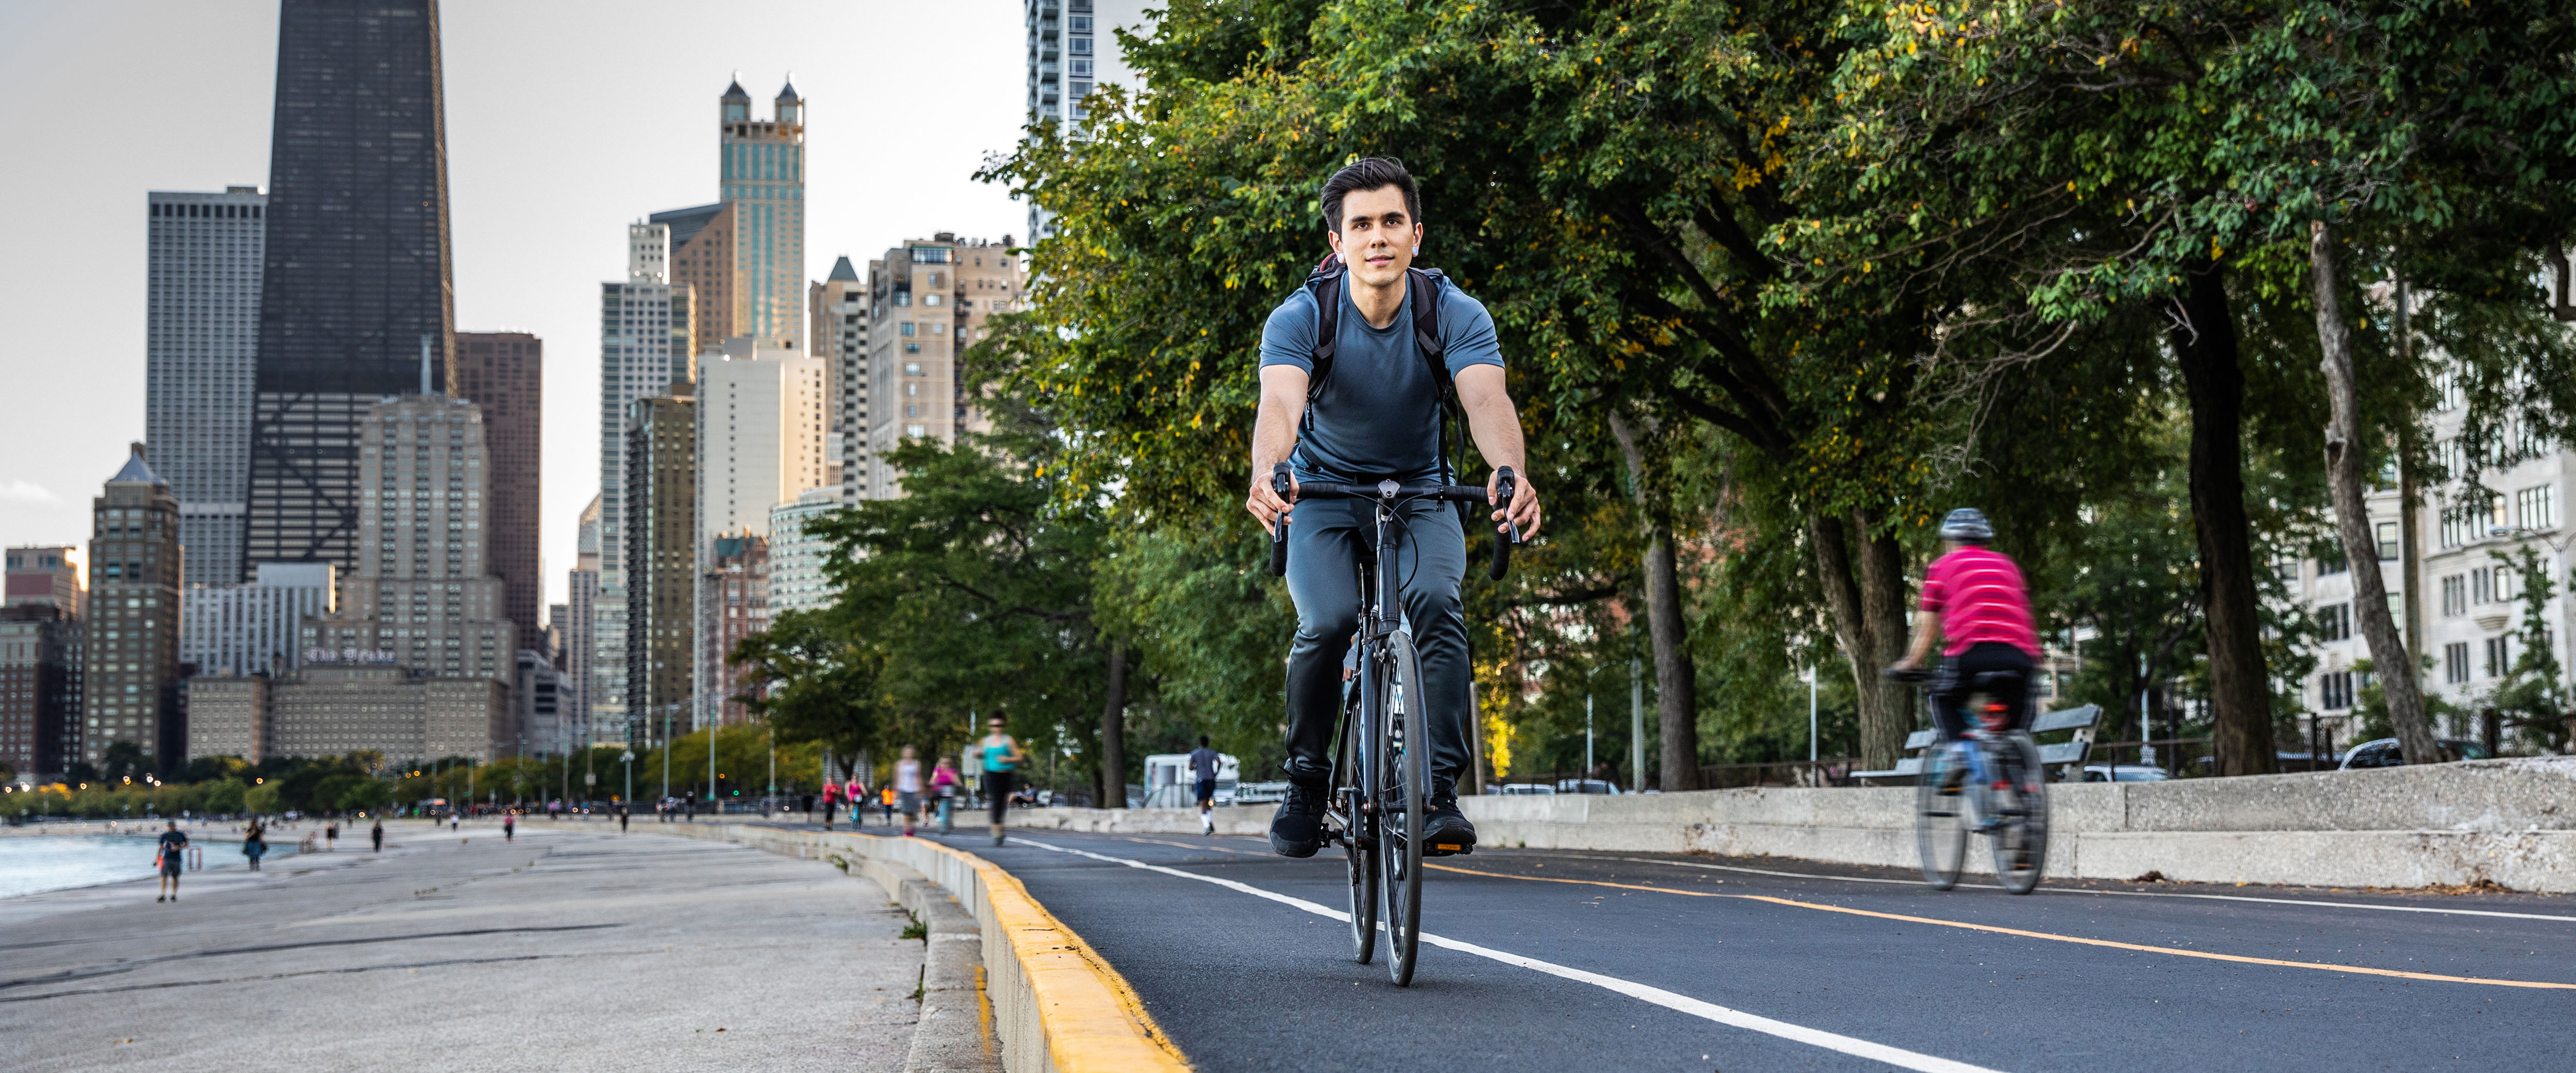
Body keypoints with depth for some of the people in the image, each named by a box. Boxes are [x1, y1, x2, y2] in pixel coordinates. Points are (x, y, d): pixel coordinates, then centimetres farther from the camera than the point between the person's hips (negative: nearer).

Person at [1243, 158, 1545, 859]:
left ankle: (1440, 793, -23)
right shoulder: (1300, 318, -20)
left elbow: (1487, 399, -35)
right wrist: (1266, 475, -60)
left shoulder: (1455, 314, -18)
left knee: (1436, 605, -28)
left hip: (1421, 492, 1)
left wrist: (1511, 472, -56)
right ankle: (1306, 785, -3)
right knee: (1328, 623, -25)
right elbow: (1280, 404, -38)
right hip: (1324, 493, -1)